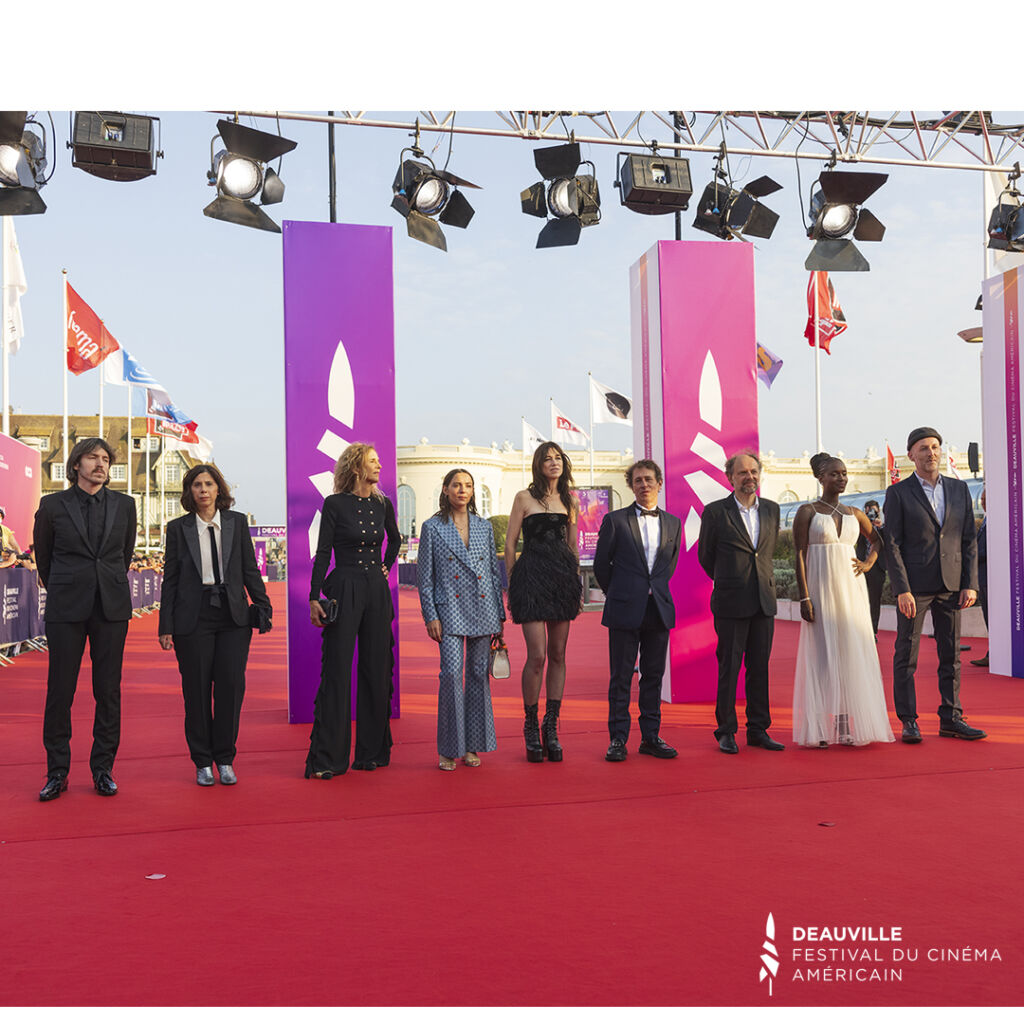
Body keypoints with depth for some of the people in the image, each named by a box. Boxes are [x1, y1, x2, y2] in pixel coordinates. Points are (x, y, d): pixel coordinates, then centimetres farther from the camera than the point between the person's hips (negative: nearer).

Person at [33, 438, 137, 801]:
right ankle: (57, 771, 14)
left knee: (108, 689, 4)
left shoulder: (124, 505, 6)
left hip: (111, 607, 1)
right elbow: (42, 555, 13)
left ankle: (103, 768, 15)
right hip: (66, 608, -1)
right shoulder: (53, 505, 2)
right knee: (60, 689, 2)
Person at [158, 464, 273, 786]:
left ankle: (225, 760, 13)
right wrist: (166, 626, 0)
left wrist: (263, 608, 5)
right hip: (193, 618, -1)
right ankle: (202, 762, 16)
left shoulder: (237, 522, 7)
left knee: (231, 686, -1)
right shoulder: (178, 528, 3)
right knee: (197, 690, 3)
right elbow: (170, 579, 4)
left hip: (233, 616, 1)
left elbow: (250, 569, 9)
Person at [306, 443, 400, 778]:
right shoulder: (335, 504, -5)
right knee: (336, 672, -5)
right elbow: (323, 553, -6)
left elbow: (395, 540, 27)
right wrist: (314, 598, -10)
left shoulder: (383, 504, 8)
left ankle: (372, 751, 18)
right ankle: (326, 757, 2)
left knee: (376, 671, 7)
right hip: (344, 591, -5)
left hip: (377, 592, 5)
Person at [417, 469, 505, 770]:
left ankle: (472, 746, 16)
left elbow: (494, 572, 14)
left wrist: (500, 613, 10)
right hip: (450, 611, -3)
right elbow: (425, 576, 2)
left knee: (479, 675, 5)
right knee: (452, 673, -11)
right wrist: (430, 616, -5)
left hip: (483, 610, 3)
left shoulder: (484, 526, 11)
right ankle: (449, 749, 1)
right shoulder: (432, 527, 3)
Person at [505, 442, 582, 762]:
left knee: (558, 655, 5)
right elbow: (510, 544, 1)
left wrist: (577, 585, 13)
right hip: (533, 576, -4)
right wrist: (511, 588, -3)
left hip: (563, 578, 4)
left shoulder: (569, 502, 14)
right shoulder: (525, 498, 2)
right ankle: (531, 724, 6)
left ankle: (551, 726, 13)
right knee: (537, 655, -10)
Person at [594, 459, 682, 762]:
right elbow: (601, 564, 5)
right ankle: (618, 739, 8)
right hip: (625, 611, -3)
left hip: (659, 610, 3)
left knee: (653, 676, 9)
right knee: (620, 677, 1)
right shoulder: (615, 520, 0)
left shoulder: (673, 523, 11)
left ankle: (651, 737, 18)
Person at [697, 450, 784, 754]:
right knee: (729, 668, 1)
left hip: (764, 600, 4)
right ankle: (726, 732, 11)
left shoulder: (772, 509, 10)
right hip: (731, 603, -4)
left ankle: (758, 729, 18)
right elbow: (704, 555, 6)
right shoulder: (715, 512, -3)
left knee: (760, 667, 9)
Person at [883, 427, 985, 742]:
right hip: (914, 585, -4)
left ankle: (950, 719, 17)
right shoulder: (898, 493, -1)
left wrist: (970, 584, 0)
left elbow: (969, 540, 9)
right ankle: (908, 722, 9)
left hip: (951, 585, 4)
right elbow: (892, 545, -6)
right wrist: (902, 590, -13)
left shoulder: (959, 489, 10)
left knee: (951, 655, 8)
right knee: (906, 655, 1)